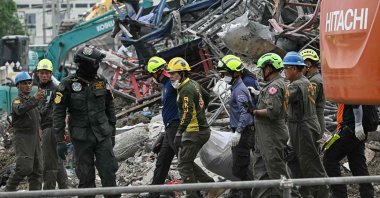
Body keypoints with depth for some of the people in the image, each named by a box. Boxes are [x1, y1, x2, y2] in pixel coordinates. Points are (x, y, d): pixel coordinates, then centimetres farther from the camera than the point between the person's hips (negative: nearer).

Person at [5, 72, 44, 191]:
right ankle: (10, 188, -3)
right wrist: (34, 99, -42)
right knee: (25, 168, -17)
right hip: (23, 137, -8)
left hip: (35, 137, 8)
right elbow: (20, 109, -30)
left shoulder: (31, 100, 19)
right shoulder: (17, 101, -6)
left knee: (37, 170, 5)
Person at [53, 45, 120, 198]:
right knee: (86, 177, 3)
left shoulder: (101, 82, 4)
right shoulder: (68, 85, -8)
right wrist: (60, 141, -10)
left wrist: (112, 133, 16)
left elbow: (110, 108, 15)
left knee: (109, 172, -3)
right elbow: (58, 114, -7)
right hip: (81, 138, -3)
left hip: (102, 135, 3)